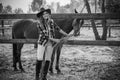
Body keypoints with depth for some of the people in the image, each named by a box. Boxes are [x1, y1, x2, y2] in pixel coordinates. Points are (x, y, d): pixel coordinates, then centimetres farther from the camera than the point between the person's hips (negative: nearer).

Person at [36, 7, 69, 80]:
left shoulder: (51, 21, -2)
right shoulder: (40, 24, -15)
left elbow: (57, 28, 13)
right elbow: (45, 35, -17)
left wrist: (66, 34, 15)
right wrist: (55, 40, -19)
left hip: (50, 43, 4)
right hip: (42, 42, -4)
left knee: (48, 60, 4)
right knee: (39, 59, -5)